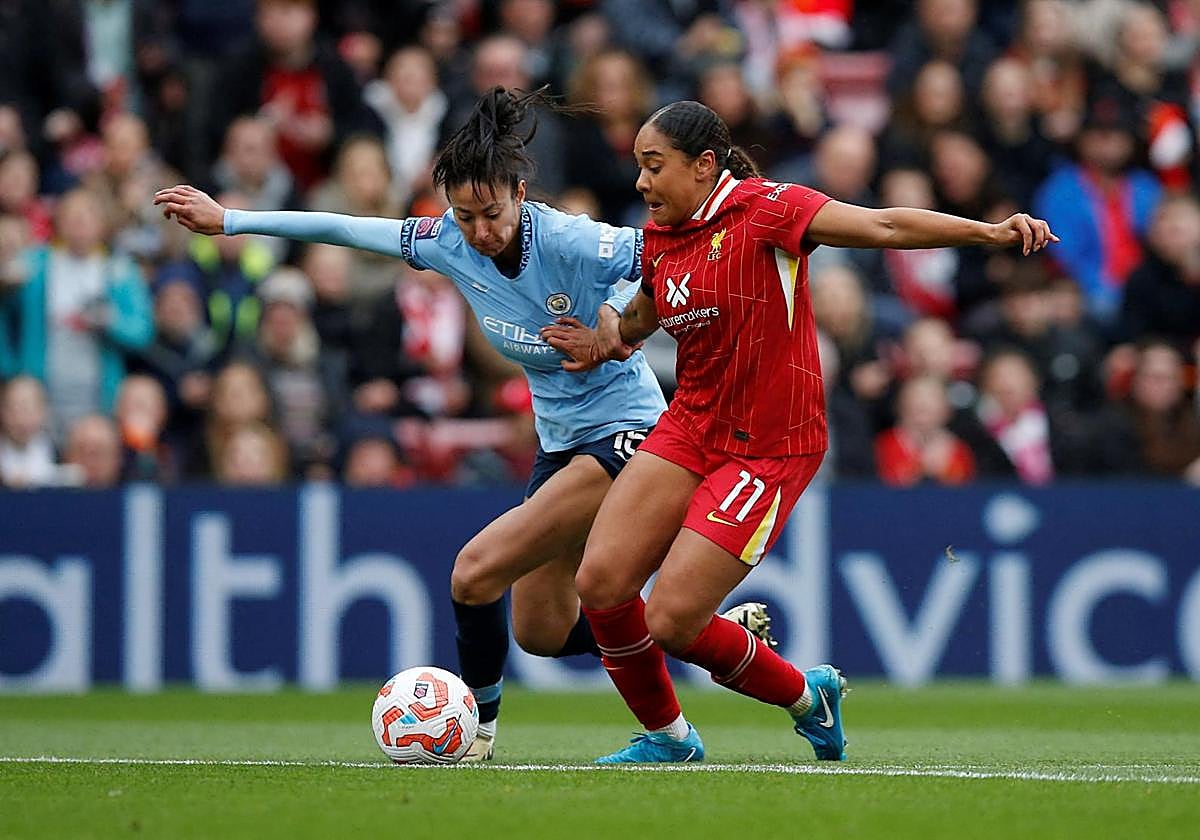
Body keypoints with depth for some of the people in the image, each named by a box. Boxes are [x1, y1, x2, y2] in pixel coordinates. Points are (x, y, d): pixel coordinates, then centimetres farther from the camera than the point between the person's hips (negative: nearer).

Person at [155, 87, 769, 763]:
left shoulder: (573, 243, -25)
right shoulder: (450, 243, -7)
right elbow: (344, 228, 2)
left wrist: (618, 315, -35)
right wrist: (227, 220, 5)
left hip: (624, 432, -8)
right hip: (560, 444, 8)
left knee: (476, 574, -17)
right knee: (541, 631, 13)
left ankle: (477, 726, 6)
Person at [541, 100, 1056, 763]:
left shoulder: (764, 209, -13)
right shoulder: (659, 239, 9)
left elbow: (884, 227, -22)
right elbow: (641, 316, 30)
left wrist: (991, 231, -33)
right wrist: (607, 341, 7)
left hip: (769, 451, -7)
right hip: (688, 428, 7)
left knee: (671, 621, -11)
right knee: (600, 582, -7)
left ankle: (808, 697, 16)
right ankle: (666, 735, 17)